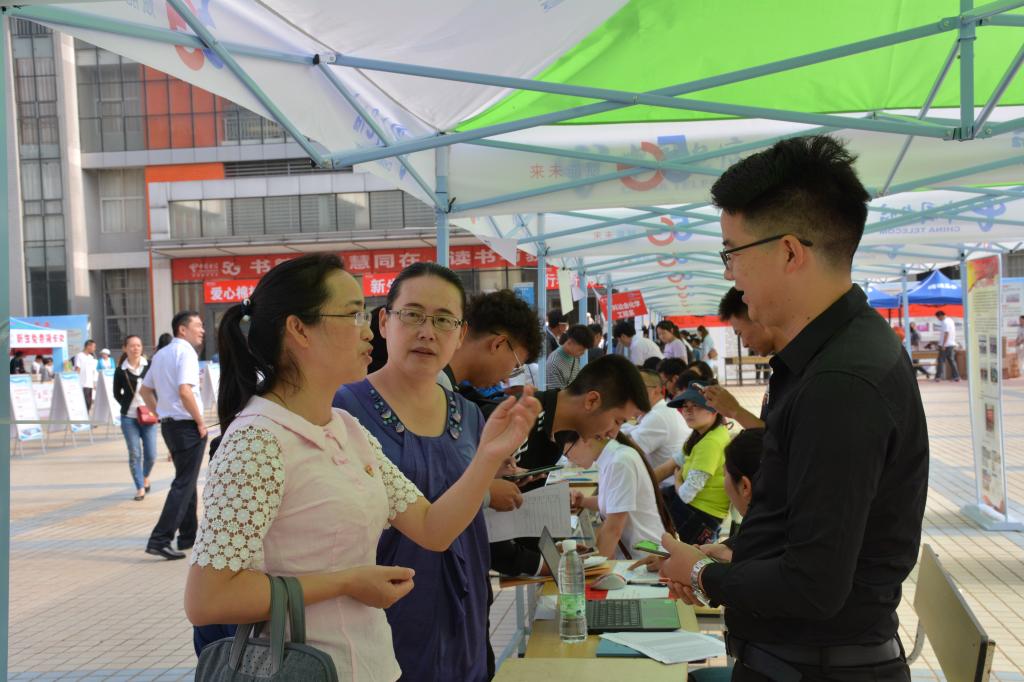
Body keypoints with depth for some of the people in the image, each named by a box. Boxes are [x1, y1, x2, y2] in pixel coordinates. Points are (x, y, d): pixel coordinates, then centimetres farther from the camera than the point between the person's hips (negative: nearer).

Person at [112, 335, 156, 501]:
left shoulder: (149, 366, 0)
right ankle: (140, 488, 12)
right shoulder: (121, 371, -1)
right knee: (134, 454, 1)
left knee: (151, 455, 1)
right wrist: (129, 406, -2)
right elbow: (117, 394, 9)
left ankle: (146, 477, 32)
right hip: (129, 418, 0)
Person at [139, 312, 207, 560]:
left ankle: (189, 535, 27)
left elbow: (145, 390, 20)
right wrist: (200, 422, -17)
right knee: (183, 484, -4)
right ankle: (160, 540, -8)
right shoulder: (186, 352, -14)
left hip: (168, 424, 9)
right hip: (187, 426, -9)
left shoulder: (161, 354, 14)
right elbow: (185, 391, -26)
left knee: (186, 481, 19)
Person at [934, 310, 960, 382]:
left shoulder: (945, 322, -15)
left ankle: (938, 376, -5)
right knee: (952, 360, 11)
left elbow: (946, 334, -21)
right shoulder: (951, 320, 14)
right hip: (952, 344, 9)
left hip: (945, 345, -9)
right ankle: (956, 376, 9)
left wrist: (943, 345, -21)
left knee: (941, 360, -4)